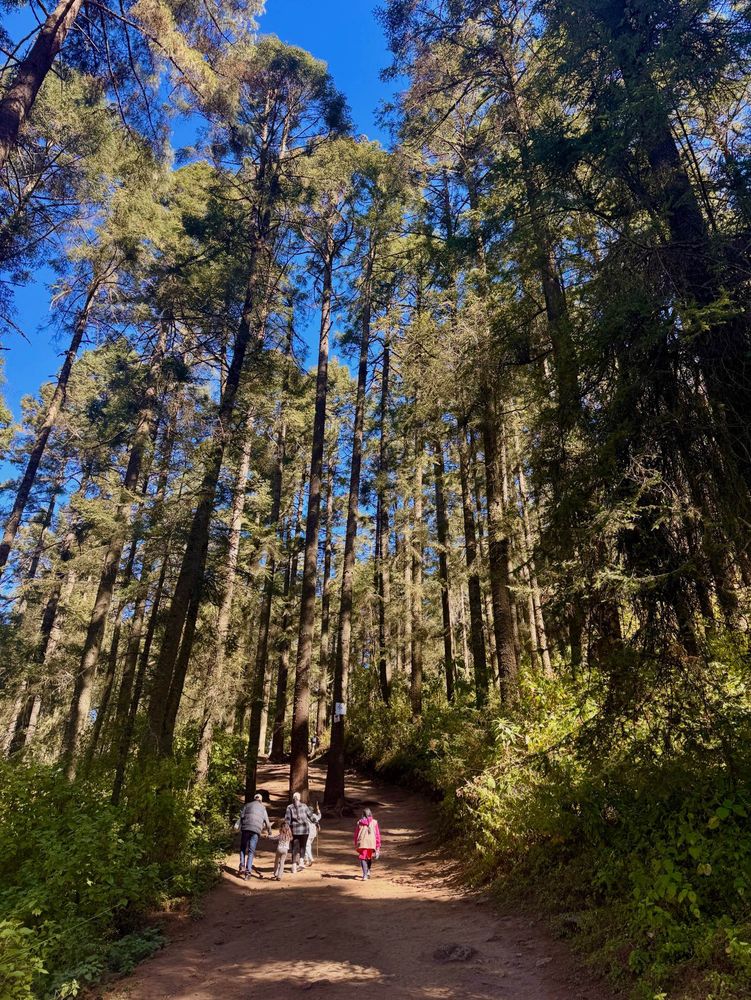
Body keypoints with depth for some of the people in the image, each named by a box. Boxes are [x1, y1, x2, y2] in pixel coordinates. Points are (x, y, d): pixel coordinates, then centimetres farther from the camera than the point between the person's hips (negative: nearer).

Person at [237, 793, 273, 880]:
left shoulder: (247, 805, 20)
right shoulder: (263, 808, 20)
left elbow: (241, 816, 7)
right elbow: (267, 822, 20)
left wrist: (240, 829, 11)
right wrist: (270, 832, 34)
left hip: (245, 828, 0)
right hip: (256, 830, 0)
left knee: (243, 848, 17)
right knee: (251, 851, 4)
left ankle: (242, 867, 4)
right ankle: (248, 870, -6)